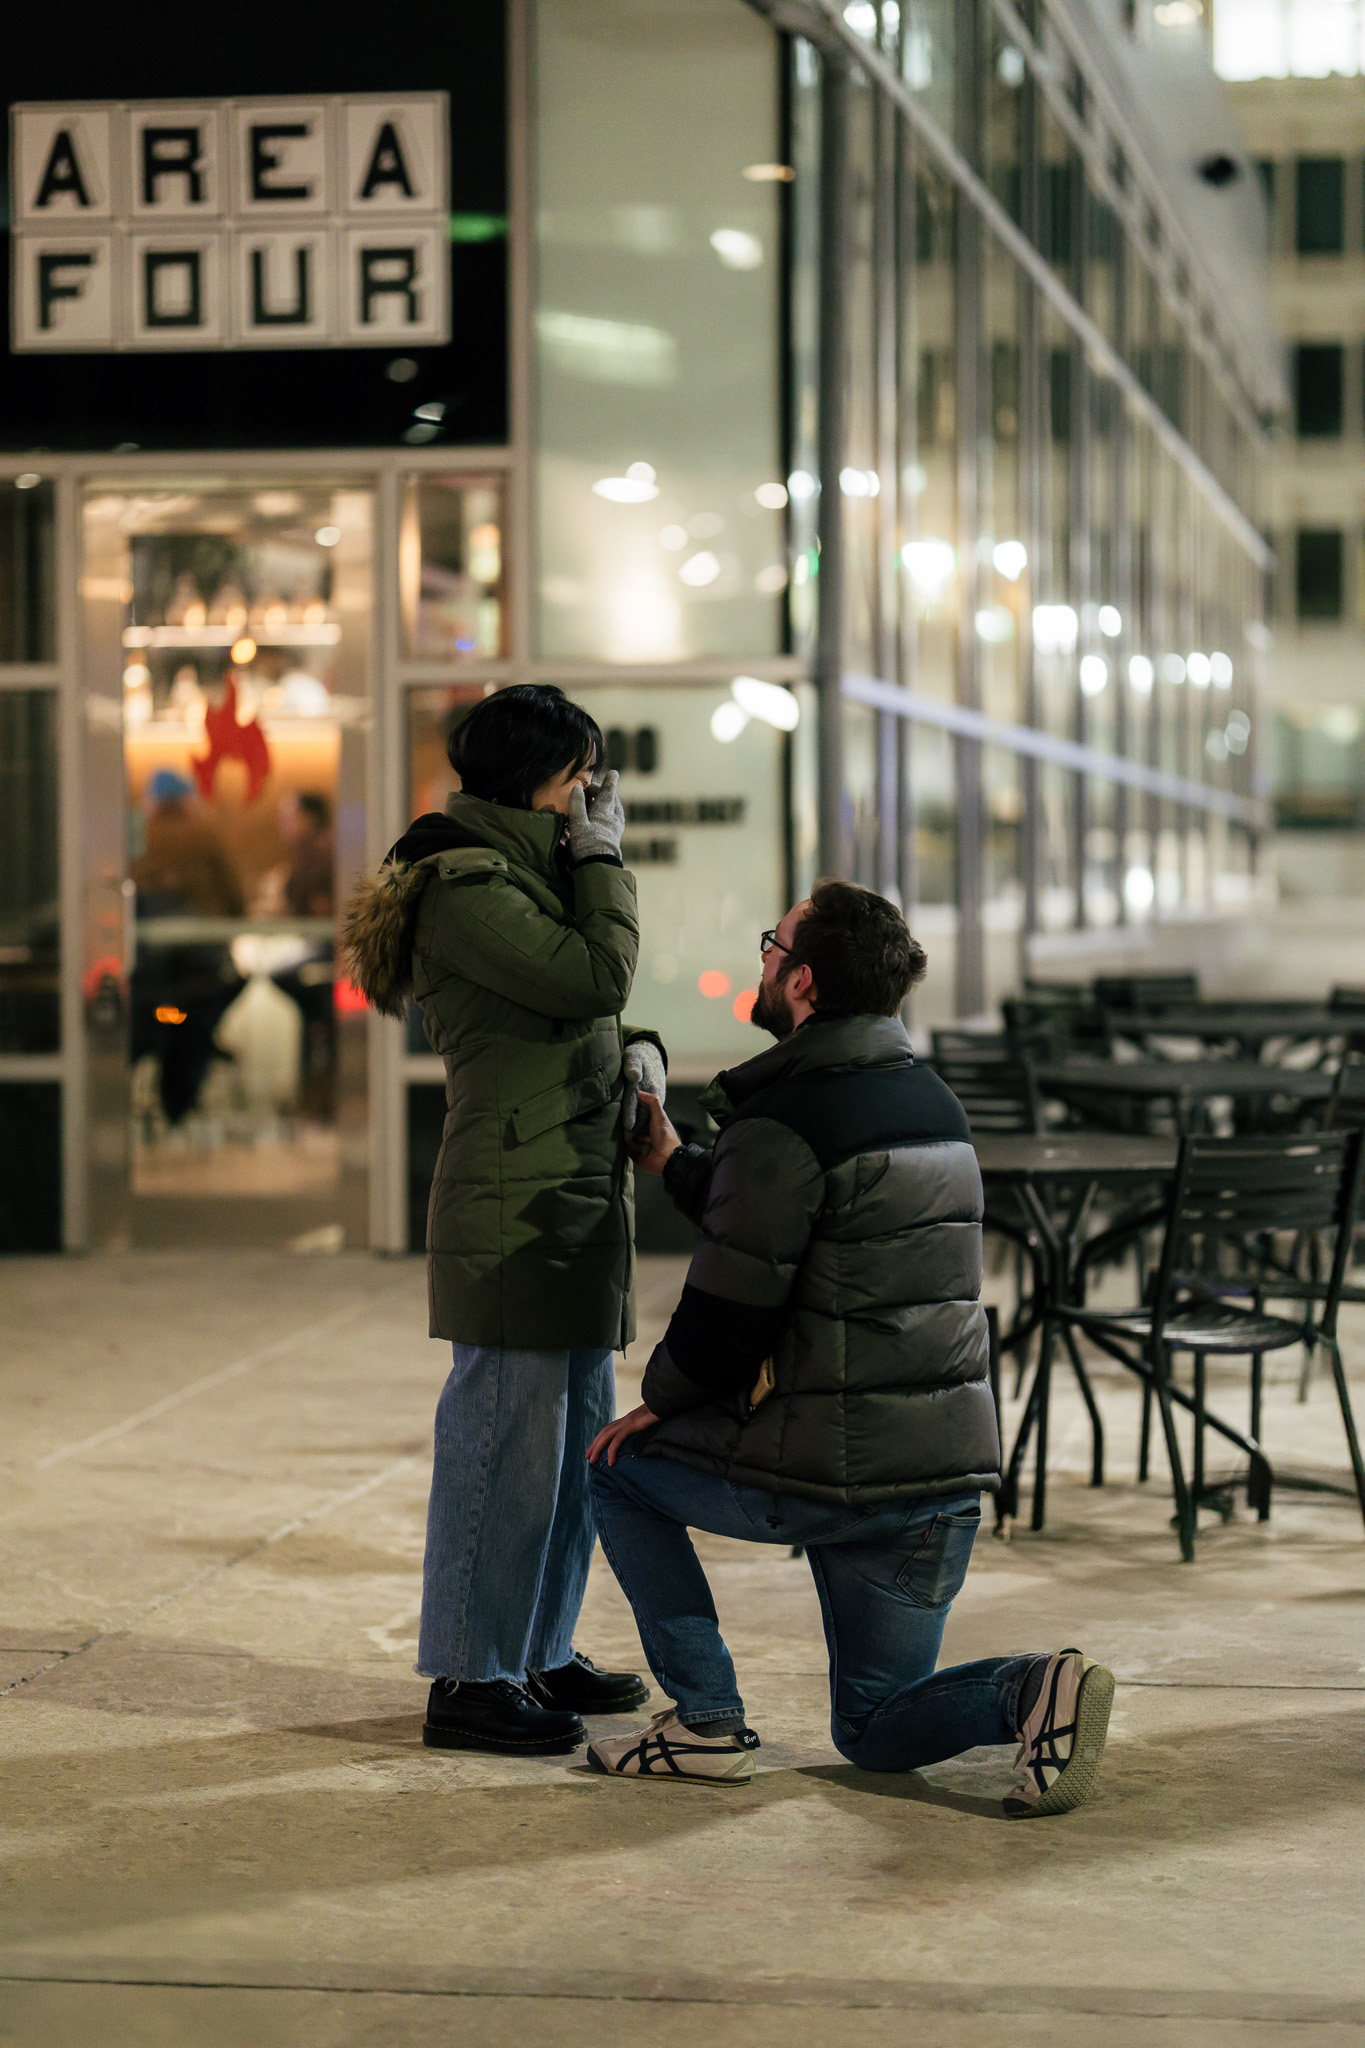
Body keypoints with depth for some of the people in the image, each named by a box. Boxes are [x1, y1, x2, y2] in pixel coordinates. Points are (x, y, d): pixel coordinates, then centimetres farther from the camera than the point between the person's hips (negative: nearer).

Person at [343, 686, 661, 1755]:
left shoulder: (532, 873, 20)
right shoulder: (466, 885, -13)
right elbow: (596, 975, -21)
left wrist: (638, 1052, 6)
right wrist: (605, 855, -9)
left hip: (580, 1199, 11)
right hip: (515, 1210, -11)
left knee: (578, 1437, 15)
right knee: (510, 1441, -7)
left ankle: (540, 1654, 26)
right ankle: (469, 1680, 0)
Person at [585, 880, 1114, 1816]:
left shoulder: (784, 1121, -15)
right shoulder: (931, 1100, 13)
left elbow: (732, 1301, -14)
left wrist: (660, 1401, 5)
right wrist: (677, 1165, 31)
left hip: (827, 1470, -8)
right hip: (951, 1470, 8)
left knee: (622, 1467, 19)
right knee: (878, 1730, 20)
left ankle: (706, 1718, 12)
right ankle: (1030, 1691, -9)